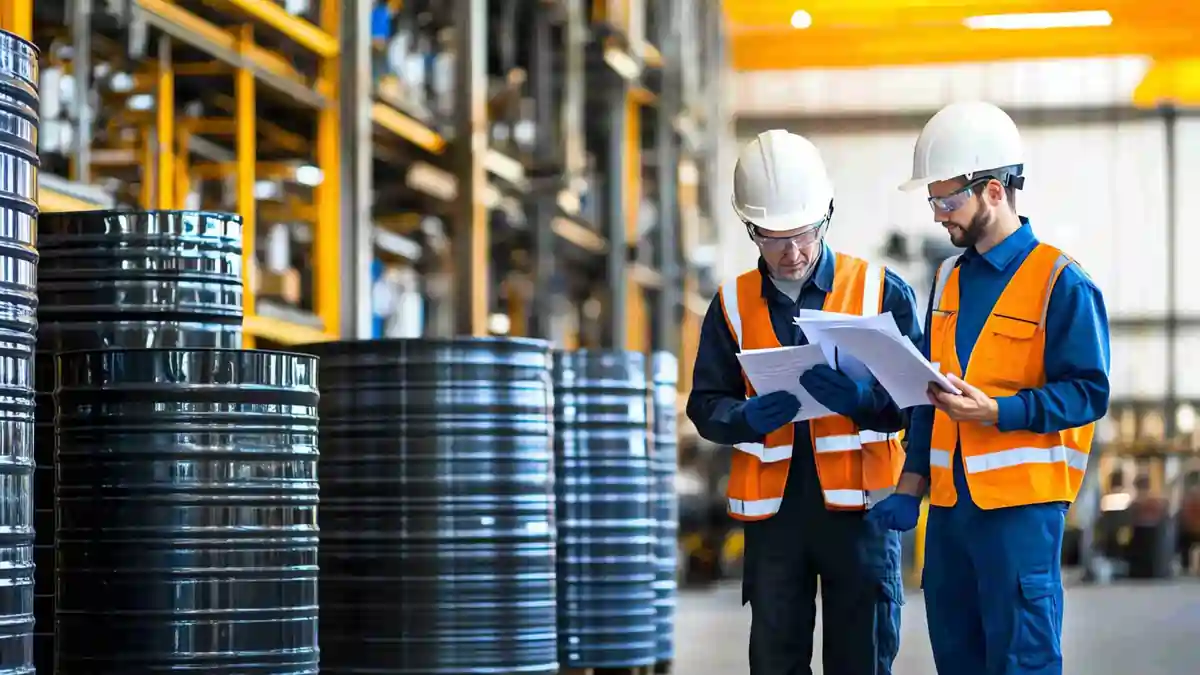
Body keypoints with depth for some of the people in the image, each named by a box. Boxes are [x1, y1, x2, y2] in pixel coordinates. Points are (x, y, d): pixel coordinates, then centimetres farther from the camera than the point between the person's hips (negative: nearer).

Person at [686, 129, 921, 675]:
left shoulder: (882, 291, 2)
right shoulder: (732, 305, 9)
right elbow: (704, 405, 8)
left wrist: (861, 399, -22)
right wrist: (748, 418, -14)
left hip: (859, 505, -2)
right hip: (772, 508, 2)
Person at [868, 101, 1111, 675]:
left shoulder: (1059, 281, -9)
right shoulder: (949, 279, 14)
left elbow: (1088, 392, -13)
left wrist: (997, 411, -24)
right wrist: (911, 485, 12)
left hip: (1022, 503, -7)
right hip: (950, 501, 7)